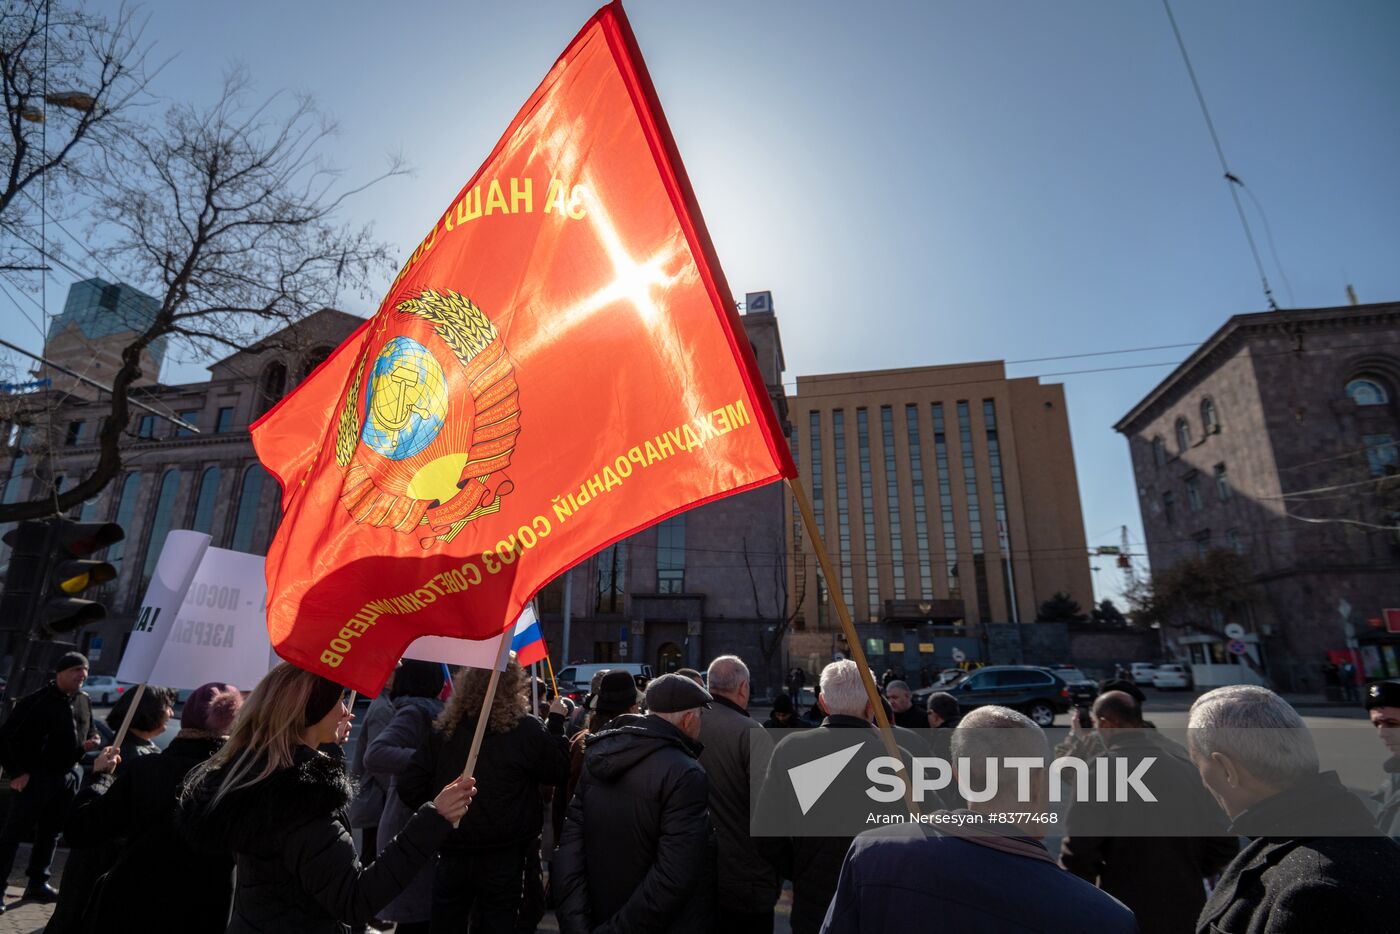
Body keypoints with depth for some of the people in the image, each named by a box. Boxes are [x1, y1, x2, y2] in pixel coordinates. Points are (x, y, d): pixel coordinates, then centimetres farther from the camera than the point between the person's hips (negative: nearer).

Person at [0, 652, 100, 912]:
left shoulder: (84, 701, 7)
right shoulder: (35, 701, -15)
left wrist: (92, 740, -1)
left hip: (69, 776, 7)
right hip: (35, 776, -7)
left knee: (50, 833, 15)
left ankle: (37, 883, 27)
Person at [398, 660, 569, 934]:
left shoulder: (444, 729, -4)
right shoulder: (526, 729, -14)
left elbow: (409, 787, -2)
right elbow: (560, 773, -4)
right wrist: (556, 722, 5)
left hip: (452, 855, 4)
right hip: (503, 857, -3)